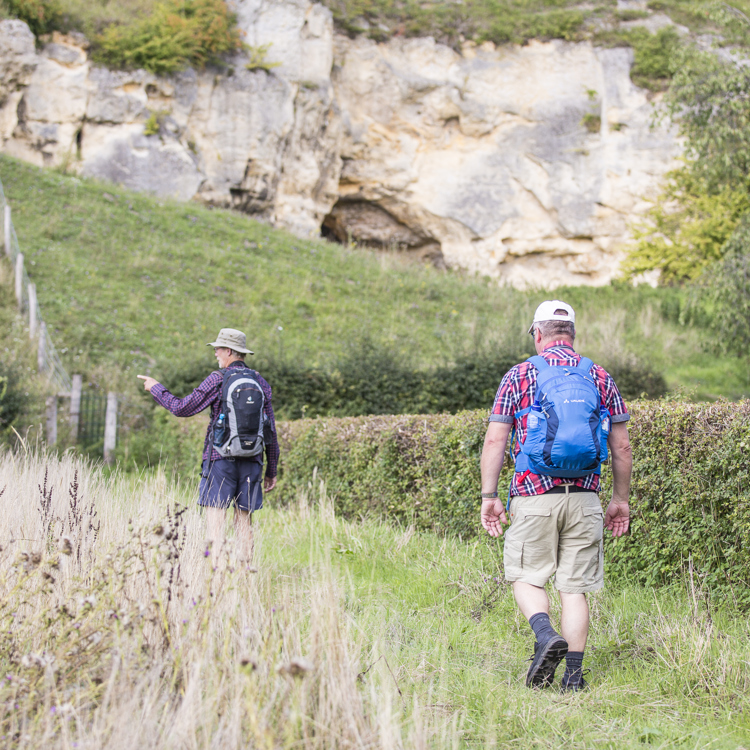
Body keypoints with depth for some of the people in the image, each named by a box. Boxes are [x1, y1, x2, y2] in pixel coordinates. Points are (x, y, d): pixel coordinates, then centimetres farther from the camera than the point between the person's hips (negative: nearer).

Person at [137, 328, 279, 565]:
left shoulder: (217, 380, -5)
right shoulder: (261, 384, 10)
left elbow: (182, 408, 0)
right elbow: (271, 433, 11)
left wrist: (156, 388, 15)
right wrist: (271, 471, 17)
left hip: (221, 458, -4)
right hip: (251, 461, 4)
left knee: (215, 519, -4)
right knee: (244, 521, 8)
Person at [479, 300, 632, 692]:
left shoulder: (518, 376, 1)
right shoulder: (600, 377, 7)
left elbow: (494, 441, -3)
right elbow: (622, 447, 8)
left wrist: (489, 495, 2)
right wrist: (621, 499, 16)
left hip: (534, 496, -2)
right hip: (584, 498, 2)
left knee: (526, 576, 12)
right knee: (575, 587, 7)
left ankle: (546, 636, -14)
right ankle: (574, 675, 6)